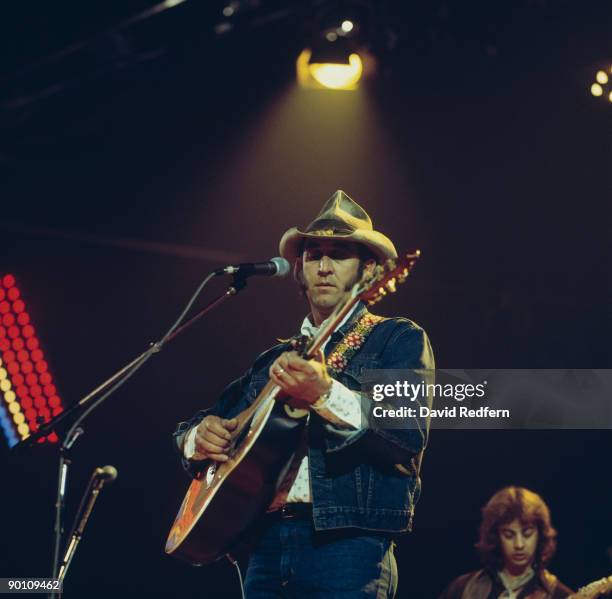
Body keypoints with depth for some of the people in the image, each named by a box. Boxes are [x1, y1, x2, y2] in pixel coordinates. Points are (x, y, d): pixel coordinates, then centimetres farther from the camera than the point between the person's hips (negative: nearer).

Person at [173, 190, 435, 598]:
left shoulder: (399, 339, 5)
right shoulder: (273, 360, 20)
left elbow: (410, 436, -11)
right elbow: (190, 429, 23)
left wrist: (324, 395, -24)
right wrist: (199, 437, -1)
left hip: (347, 546, -5)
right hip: (265, 544, 5)